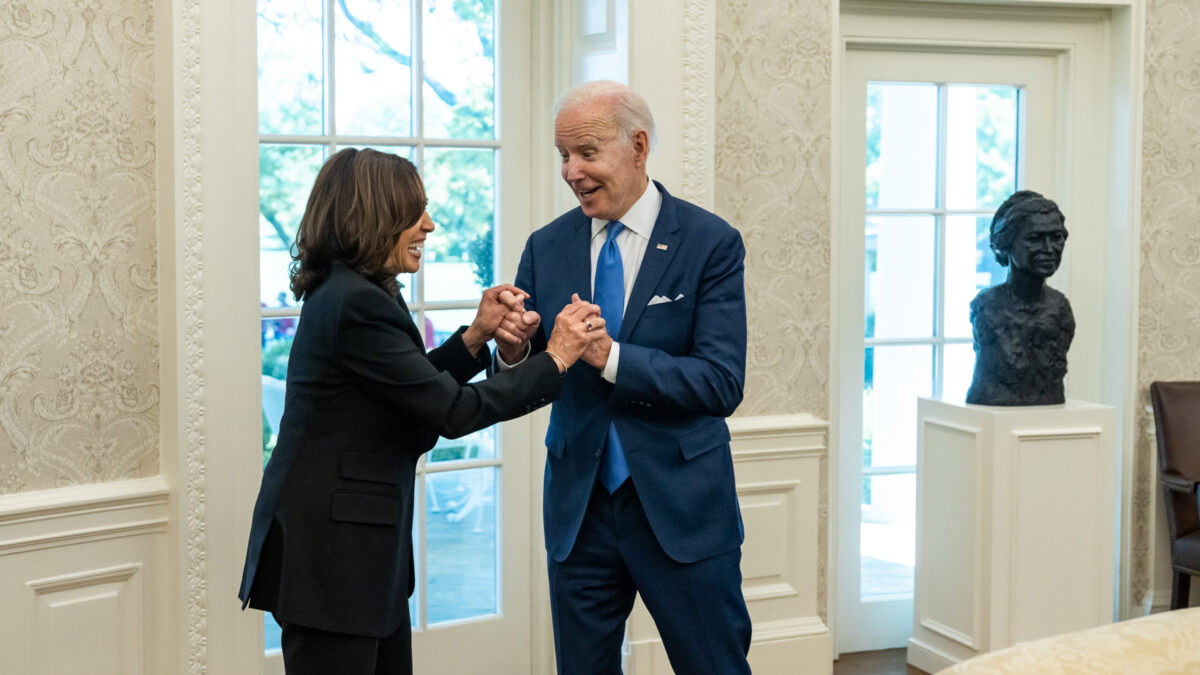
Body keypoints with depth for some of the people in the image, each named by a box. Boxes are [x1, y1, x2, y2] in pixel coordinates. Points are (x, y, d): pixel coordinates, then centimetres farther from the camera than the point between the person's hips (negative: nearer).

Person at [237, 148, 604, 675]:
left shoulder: (351, 292, 10)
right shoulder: (356, 304, -21)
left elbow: (418, 389, 16)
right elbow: (453, 411, -19)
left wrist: (476, 336, 3)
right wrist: (555, 359, -12)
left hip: (362, 548, 10)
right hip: (328, 552, -10)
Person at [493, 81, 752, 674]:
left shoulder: (710, 243, -8)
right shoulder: (546, 248, 4)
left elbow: (722, 384, -17)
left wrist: (610, 356, -27)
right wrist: (512, 347, -16)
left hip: (681, 506, -3)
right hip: (578, 507, 4)